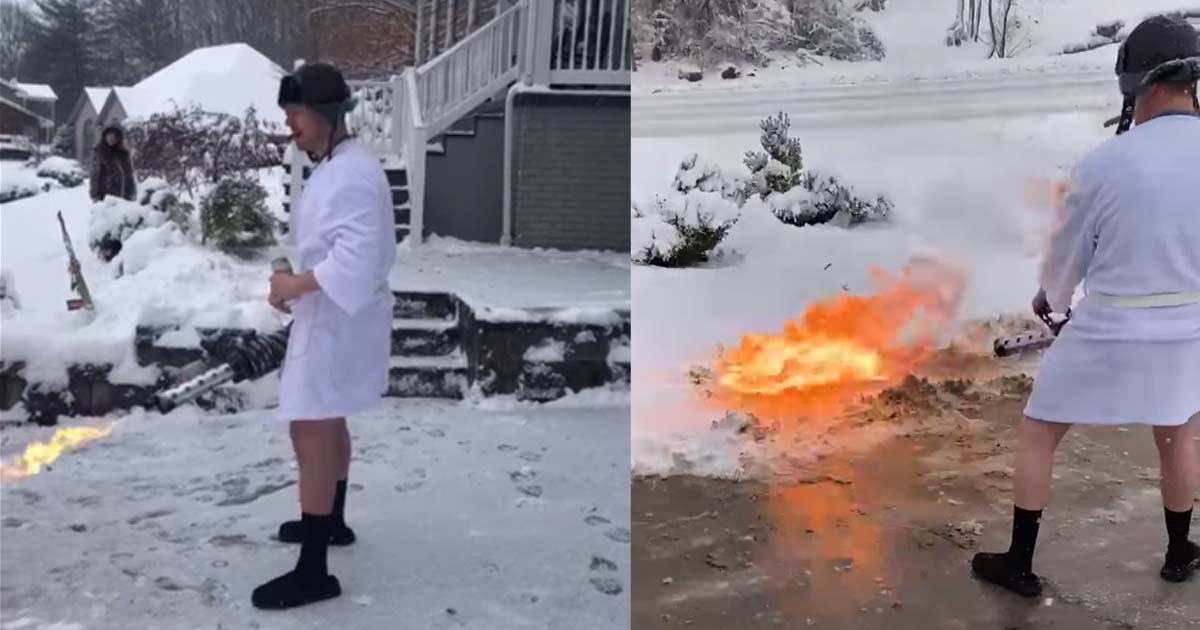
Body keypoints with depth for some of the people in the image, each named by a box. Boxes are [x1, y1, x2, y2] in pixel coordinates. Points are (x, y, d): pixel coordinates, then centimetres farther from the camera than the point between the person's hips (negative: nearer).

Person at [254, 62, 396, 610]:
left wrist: (296, 284, -22)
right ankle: (331, 521, 42)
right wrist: (299, 283, 10)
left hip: (337, 322, -11)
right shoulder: (335, 166, 12)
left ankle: (313, 571, 4)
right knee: (328, 426, 23)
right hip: (331, 317, 11)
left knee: (310, 436, -6)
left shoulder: (353, 175, -22)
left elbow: (357, 258, -31)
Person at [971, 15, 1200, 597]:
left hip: (1105, 335, -4)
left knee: (1036, 437, 13)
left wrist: (1049, 297, 17)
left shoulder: (1104, 162, -18)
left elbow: (1067, 254, -4)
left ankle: (1019, 565, 20)